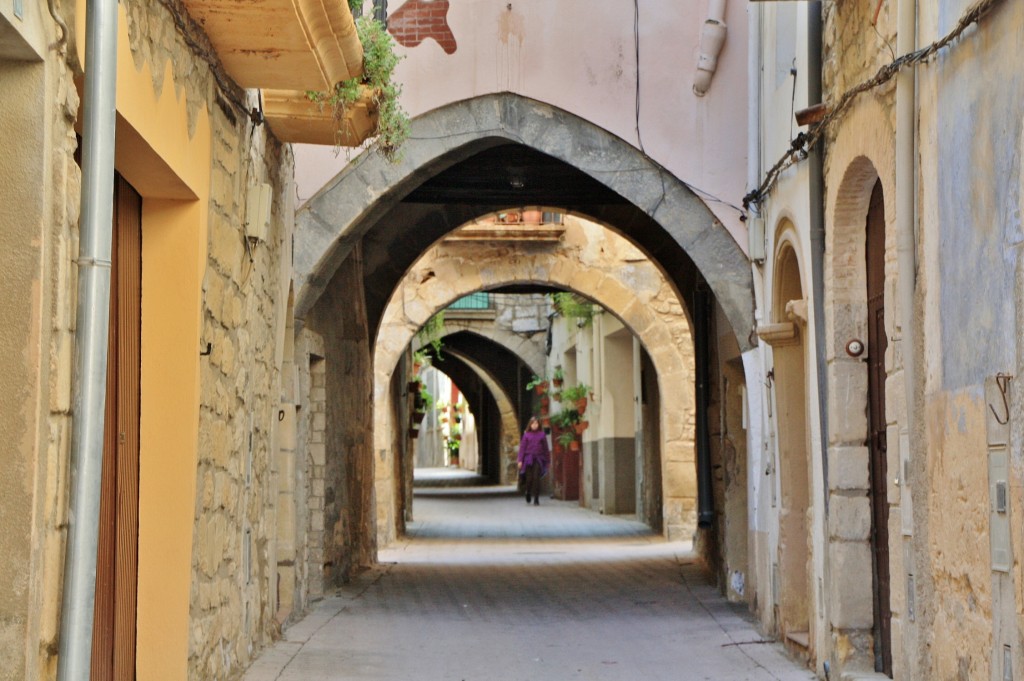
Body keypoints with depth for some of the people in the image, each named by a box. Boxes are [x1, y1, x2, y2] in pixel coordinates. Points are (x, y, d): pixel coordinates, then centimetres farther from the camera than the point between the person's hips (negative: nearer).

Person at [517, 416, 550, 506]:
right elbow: (522, 447, 5)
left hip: (538, 459, 0)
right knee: (529, 478, -1)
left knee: (536, 478, -9)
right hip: (528, 459, 0)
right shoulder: (526, 435, 6)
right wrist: (520, 460, -2)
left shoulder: (542, 434, 7)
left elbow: (545, 448, 11)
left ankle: (536, 499, -5)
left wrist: (548, 461, 12)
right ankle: (528, 493, 29)